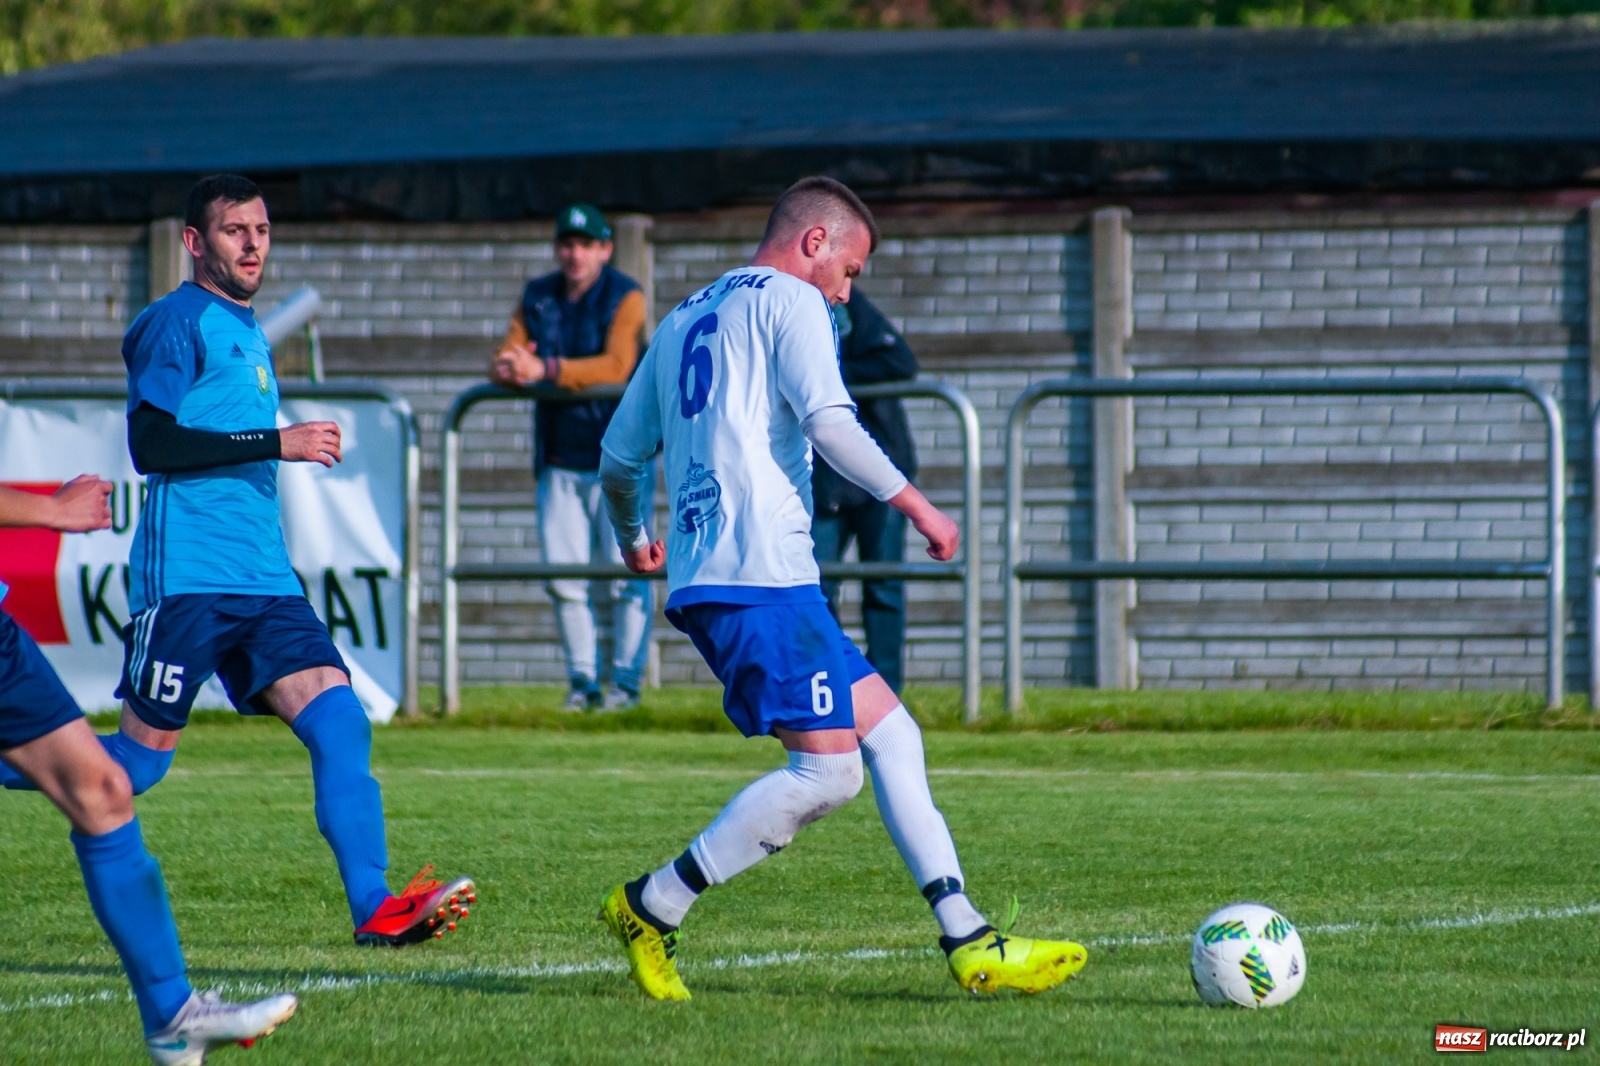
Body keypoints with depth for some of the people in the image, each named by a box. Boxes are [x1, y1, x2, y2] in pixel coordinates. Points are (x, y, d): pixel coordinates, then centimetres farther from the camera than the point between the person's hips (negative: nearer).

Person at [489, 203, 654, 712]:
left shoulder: (625, 298, -7)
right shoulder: (537, 298, 9)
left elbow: (615, 366, -22)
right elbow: (504, 361, 4)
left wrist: (546, 370, -32)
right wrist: (506, 368, -22)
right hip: (559, 460, 5)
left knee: (626, 573, -5)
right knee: (564, 578, 2)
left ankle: (626, 681, 1)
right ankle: (582, 681, 11)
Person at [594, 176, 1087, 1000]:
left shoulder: (683, 321, 25)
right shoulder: (790, 301, 1)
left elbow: (618, 457, 29)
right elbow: (827, 421, -16)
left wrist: (631, 539, 47)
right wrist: (912, 502, -11)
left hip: (703, 581, 10)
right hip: (761, 572, -10)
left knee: (890, 733, 9)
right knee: (829, 770, -12)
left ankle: (967, 941, 3)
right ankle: (651, 909, -7)